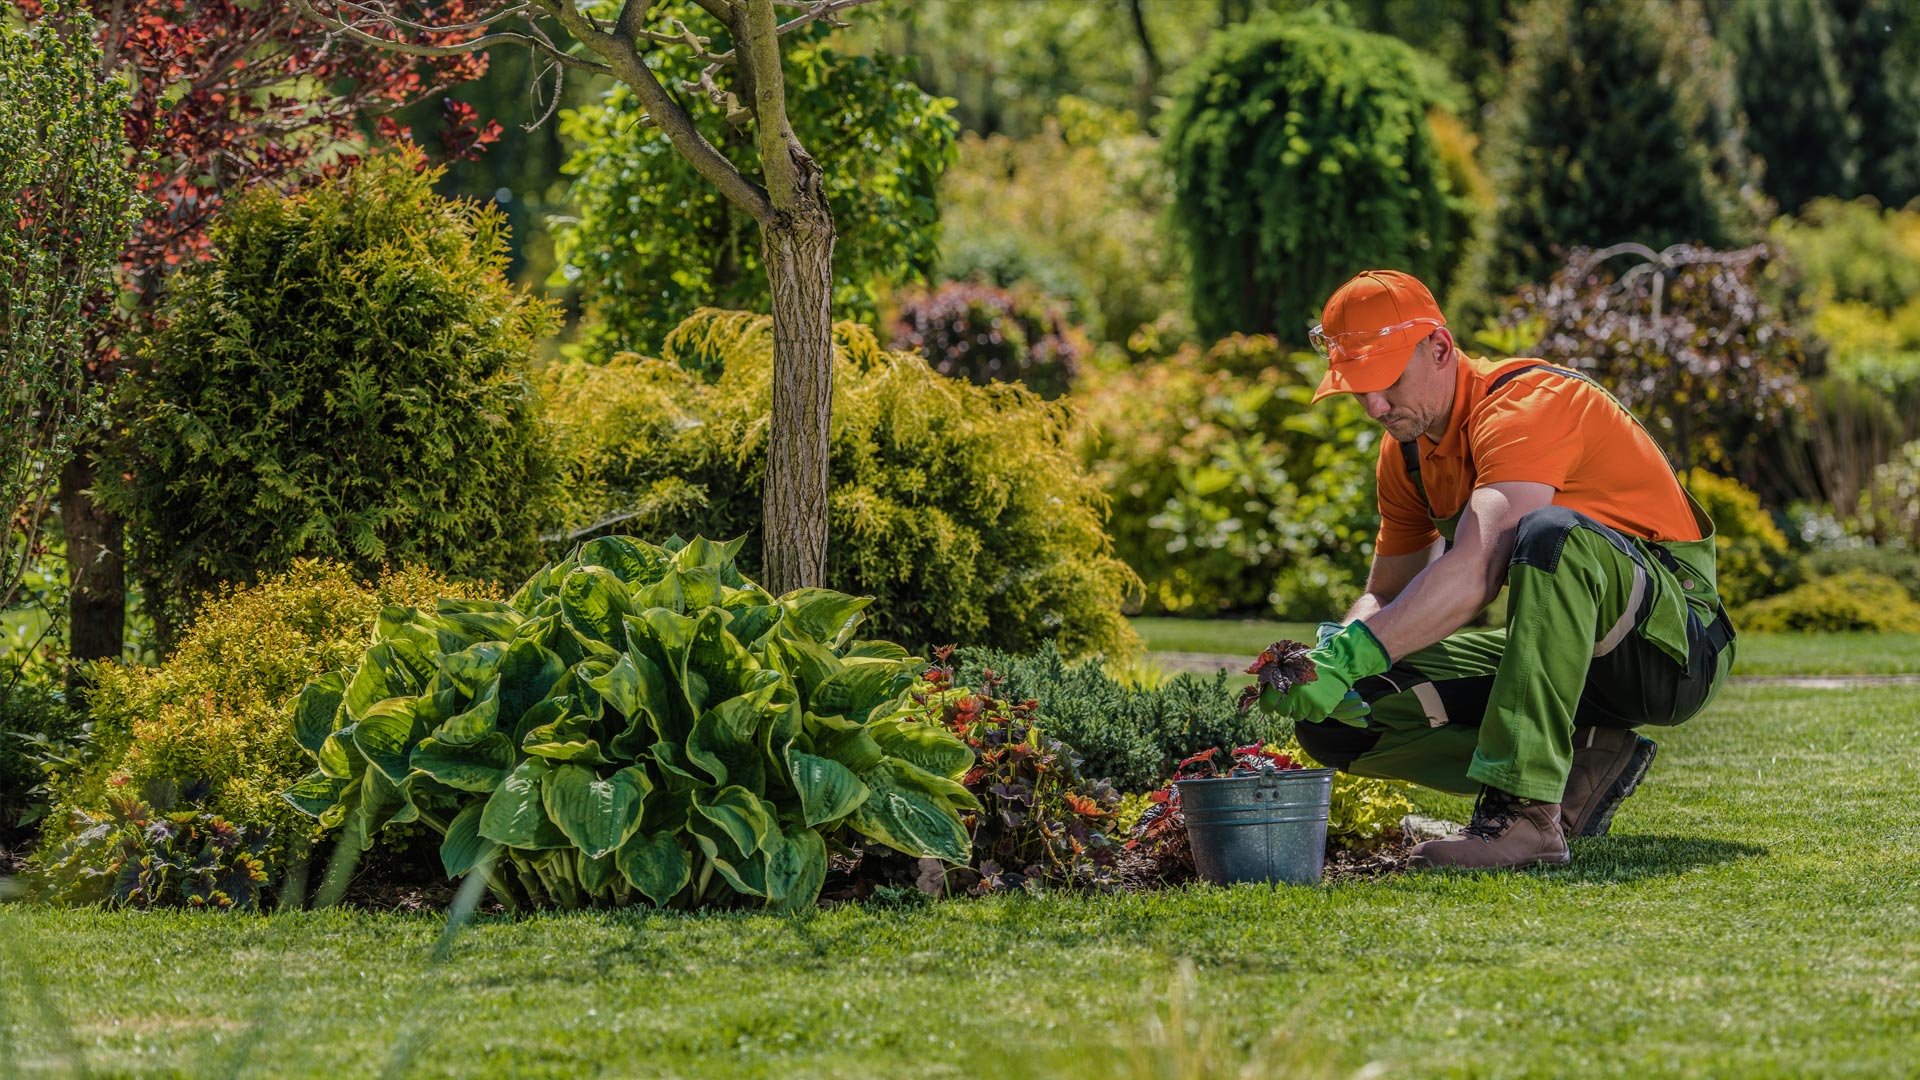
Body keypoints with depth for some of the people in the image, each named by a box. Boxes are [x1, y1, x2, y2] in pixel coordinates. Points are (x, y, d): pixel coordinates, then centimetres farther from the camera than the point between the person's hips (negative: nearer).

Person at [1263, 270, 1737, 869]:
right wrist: (1329, 656, -8)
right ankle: (1577, 765, -5)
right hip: (1569, 654, 8)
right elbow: (1385, 595, 15)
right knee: (1333, 715, -5)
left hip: (1672, 642, -8)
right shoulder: (1408, 448, 7)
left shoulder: (1526, 404, -21)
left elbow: (1474, 576, -35)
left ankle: (1526, 812, -42)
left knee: (1552, 534, -41)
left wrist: (1349, 657, -41)